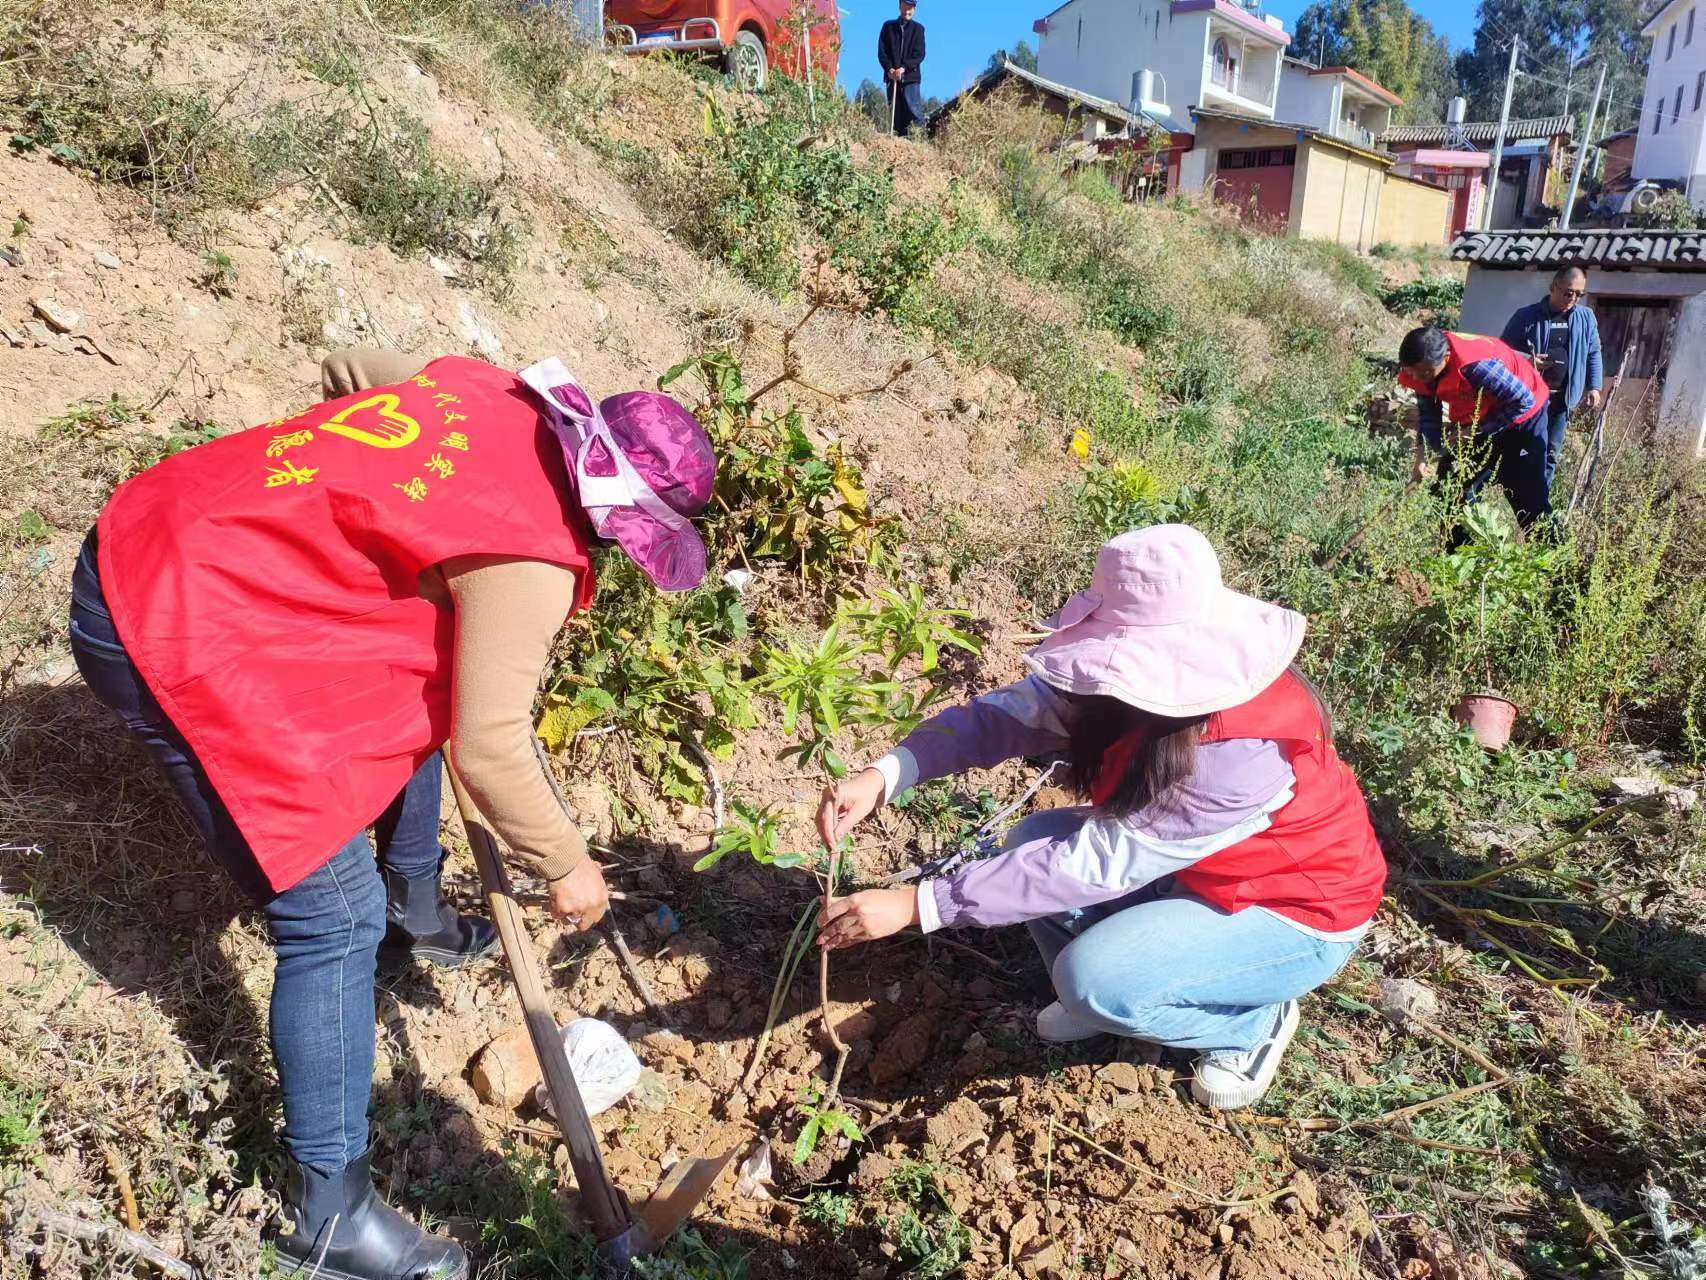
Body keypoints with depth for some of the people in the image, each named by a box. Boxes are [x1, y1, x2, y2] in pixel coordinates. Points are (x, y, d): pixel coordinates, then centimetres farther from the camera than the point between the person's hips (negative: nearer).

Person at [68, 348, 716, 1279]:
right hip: (174, 635, -10)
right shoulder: (532, 555, -22)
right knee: (334, 914, -6)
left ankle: (414, 909, 46)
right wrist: (565, 867, -3)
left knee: (417, 694, 24)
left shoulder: (491, 389, 1)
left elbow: (350, 365, 19)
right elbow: (487, 750, -17)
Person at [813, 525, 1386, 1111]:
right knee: (1033, 844, -12)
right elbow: (1006, 714, -23)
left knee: (1094, 978, -26)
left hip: (1297, 914, -7)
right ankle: (1098, 1002, 12)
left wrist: (916, 905, -38)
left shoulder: (1243, 753, -39)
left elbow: (1092, 864, -38)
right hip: (1193, 871, 7)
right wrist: (884, 775, -40)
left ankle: (1252, 1023, 3)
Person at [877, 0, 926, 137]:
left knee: (914, 109, -13)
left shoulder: (918, 28, 6)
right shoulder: (888, 26, 11)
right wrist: (889, 69, -10)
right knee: (896, 111, 0)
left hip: (911, 76, -2)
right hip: (892, 76, 2)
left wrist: (904, 68, -16)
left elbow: (919, 54, -3)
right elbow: (881, 51, 6)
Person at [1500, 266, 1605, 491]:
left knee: (1552, 453, 10)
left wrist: (1594, 387, 4)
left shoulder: (1586, 318, 8)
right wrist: (1527, 361, -18)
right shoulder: (1526, 316, -5)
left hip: (1563, 398, 5)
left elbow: (1594, 354, 14)